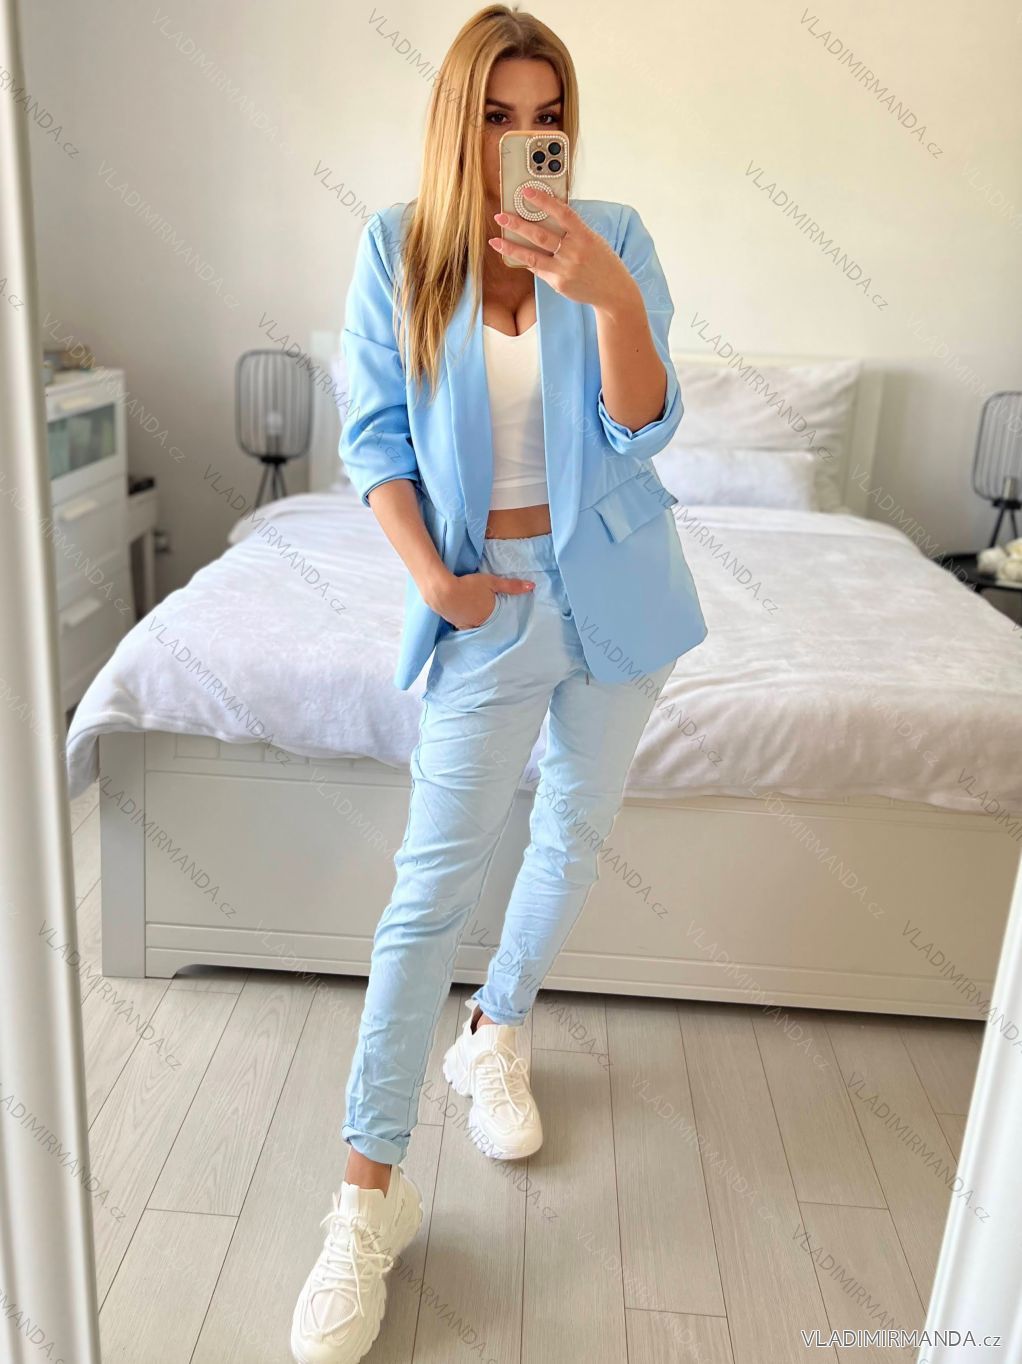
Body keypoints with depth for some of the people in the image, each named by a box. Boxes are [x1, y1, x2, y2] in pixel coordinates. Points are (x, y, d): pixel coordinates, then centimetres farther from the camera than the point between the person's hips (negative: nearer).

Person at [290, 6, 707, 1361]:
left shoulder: (614, 236, -2)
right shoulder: (397, 247, -3)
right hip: (490, 596, -2)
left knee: (575, 834, 14)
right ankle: (372, 1188, 4)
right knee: (436, 879, -6)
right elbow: (375, 438, -2)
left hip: (613, 585, 3)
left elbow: (642, 429, -12)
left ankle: (496, 1034, 40)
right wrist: (435, 579, -13)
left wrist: (613, 297, -30)